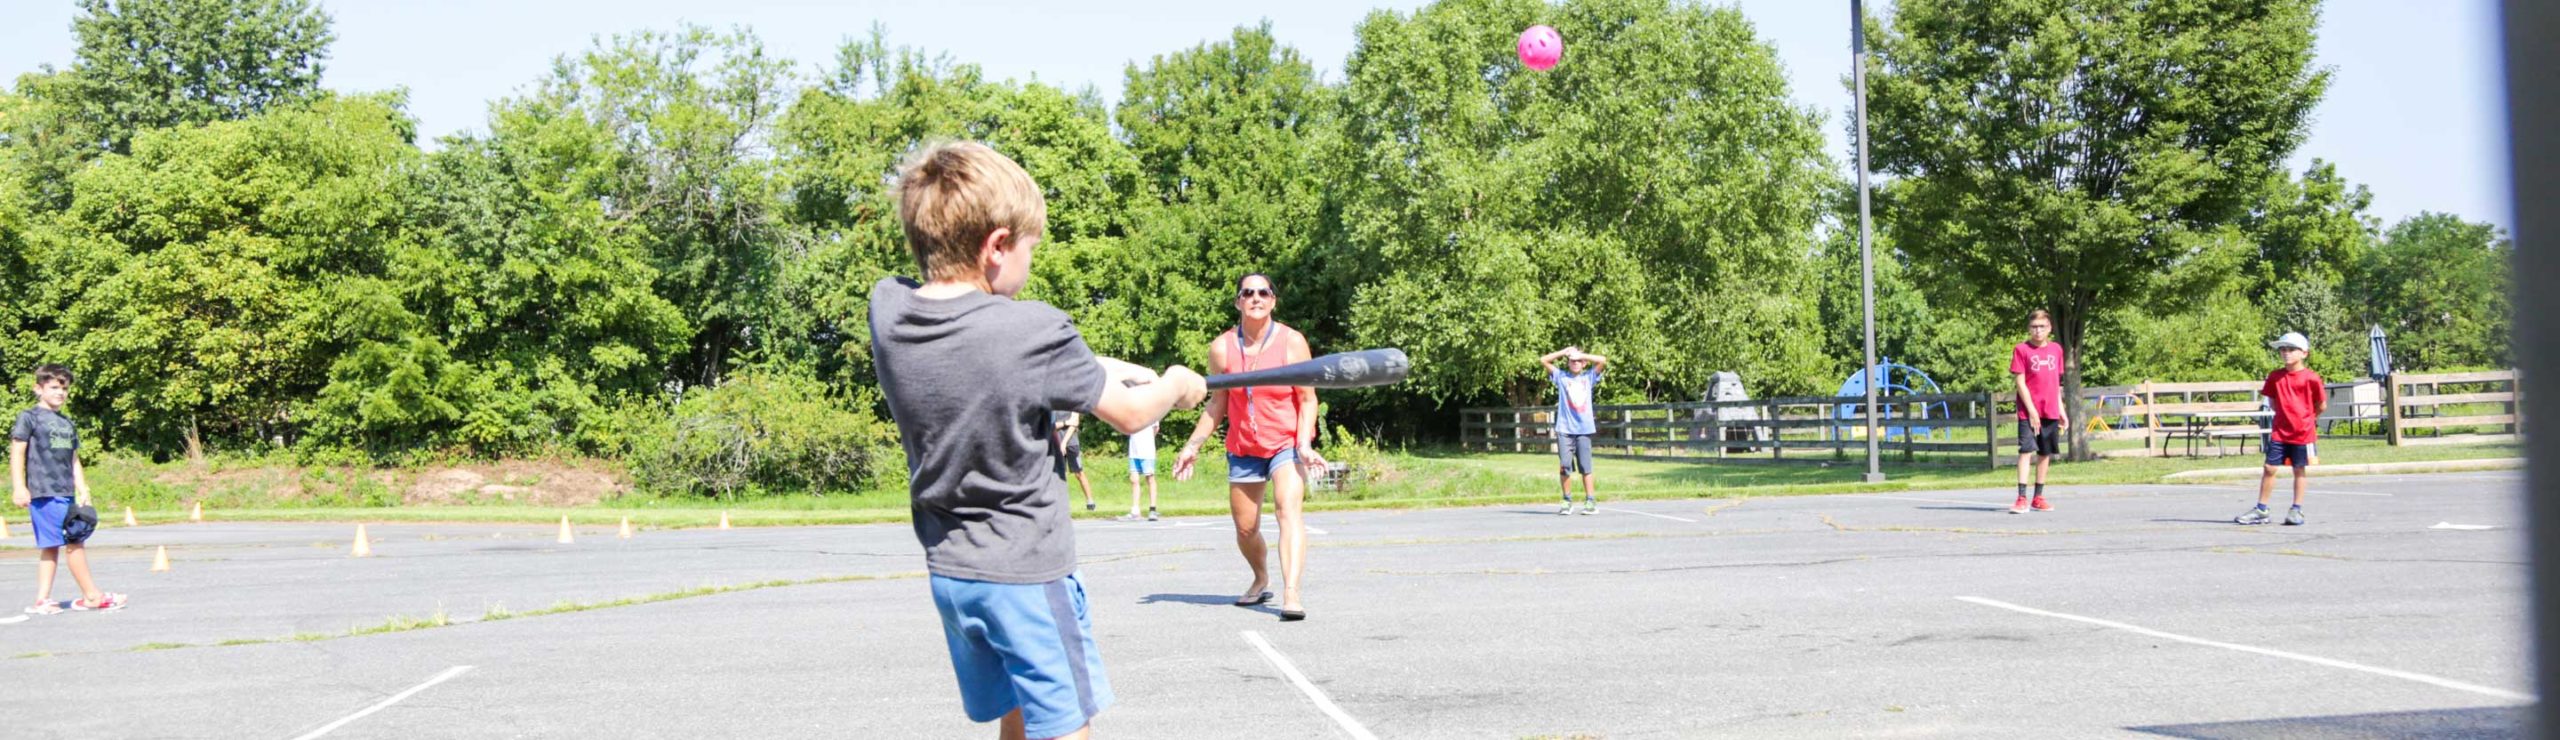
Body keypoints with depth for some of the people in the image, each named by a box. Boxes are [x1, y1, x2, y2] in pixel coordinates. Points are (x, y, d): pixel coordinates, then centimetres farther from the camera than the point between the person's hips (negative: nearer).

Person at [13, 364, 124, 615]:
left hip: (66, 494, 8)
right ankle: (92, 596, -4)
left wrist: (83, 490, 13)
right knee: (74, 543, -9)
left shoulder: (67, 424, 19)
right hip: (44, 491, -8)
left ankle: (42, 599, 10)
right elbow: (17, 453, -6)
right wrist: (18, 487, -14)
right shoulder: (30, 418, -2)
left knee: (51, 546, 7)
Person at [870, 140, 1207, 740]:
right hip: (1028, 572, -6)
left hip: (947, 570, 6)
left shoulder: (887, 310, -6)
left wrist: (1093, 366, 10)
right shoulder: (1034, 331, -21)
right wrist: (1177, 386, 13)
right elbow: (1130, 415, -8)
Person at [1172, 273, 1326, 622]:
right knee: (1245, 527, 8)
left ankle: (1291, 594, -34)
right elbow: (1217, 403, 7)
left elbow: (1307, 399, -7)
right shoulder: (1222, 348, -3)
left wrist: (1304, 443, -19)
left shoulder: (1292, 342, -8)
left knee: (1289, 511, -23)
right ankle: (1260, 579, 36)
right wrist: (1193, 445, 2)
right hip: (1243, 448, 3)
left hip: (1287, 443, -3)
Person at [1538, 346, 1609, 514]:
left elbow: (1603, 361, 3)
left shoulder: (1589, 377, 13)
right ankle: (1567, 502, 3)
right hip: (1564, 429, 0)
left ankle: (1590, 501, 2)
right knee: (1564, 466, -4)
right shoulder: (1561, 377, 13)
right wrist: (1563, 352, 8)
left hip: (1584, 429, 0)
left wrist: (1581, 355, 4)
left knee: (1585, 466, -2)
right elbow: (1543, 360, 9)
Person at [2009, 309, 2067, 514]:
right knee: (2026, 450, -12)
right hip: (2028, 411, -5)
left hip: (2051, 412, 5)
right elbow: (2020, 382, -9)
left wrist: (2061, 410, 13)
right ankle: (2022, 499, -15)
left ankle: (2038, 497, 16)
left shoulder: (2056, 349, 9)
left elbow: (2056, 383, 16)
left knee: (2045, 453, 8)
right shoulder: (2021, 350, -5)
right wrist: (2031, 411, -14)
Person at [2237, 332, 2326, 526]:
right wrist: (2286, 415, 9)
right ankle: (2261, 510, 7)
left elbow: (2321, 405, 1)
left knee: (2300, 470, 7)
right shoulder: (2275, 377, 2)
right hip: (2279, 432, 3)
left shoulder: (2311, 377, -9)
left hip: (2303, 432, -3)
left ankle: (2296, 510, 16)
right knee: (2269, 468, 1)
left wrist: (2306, 418, 9)